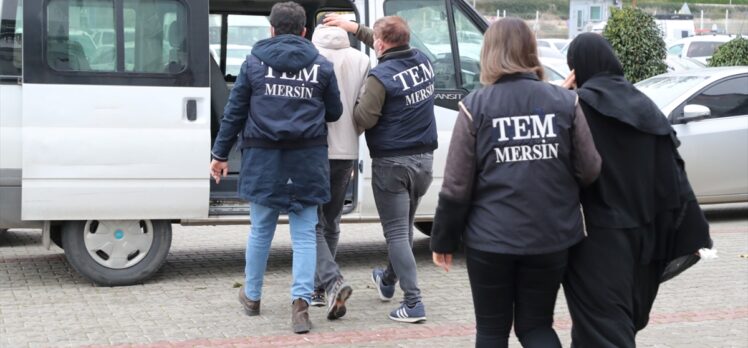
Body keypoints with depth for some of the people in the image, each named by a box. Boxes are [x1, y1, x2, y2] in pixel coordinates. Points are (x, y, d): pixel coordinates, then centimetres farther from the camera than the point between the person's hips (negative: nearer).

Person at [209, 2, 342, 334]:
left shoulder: (254, 63, 2)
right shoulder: (321, 66, 2)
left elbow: (233, 113, 3)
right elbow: (334, 113, 9)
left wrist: (220, 154, 10)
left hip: (263, 157, 1)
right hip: (307, 159, 0)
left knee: (261, 229, 15)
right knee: (304, 234, 4)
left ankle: (252, 295, 30)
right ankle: (301, 301, -7)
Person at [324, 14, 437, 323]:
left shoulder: (381, 76, -18)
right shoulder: (422, 62, 3)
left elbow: (364, 119, -18)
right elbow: (395, 49, 21)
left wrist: (354, 102, 4)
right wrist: (354, 27, 21)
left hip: (391, 163, -7)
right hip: (423, 159, 7)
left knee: (396, 233, -2)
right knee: (404, 227, 22)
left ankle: (413, 303, -7)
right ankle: (387, 281, 43)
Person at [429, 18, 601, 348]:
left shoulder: (476, 105, -5)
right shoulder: (564, 101, 0)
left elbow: (456, 184, -5)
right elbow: (590, 170, 0)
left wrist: (443, 240, 6)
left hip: (490, 239, -2)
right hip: (551, 236, 2)